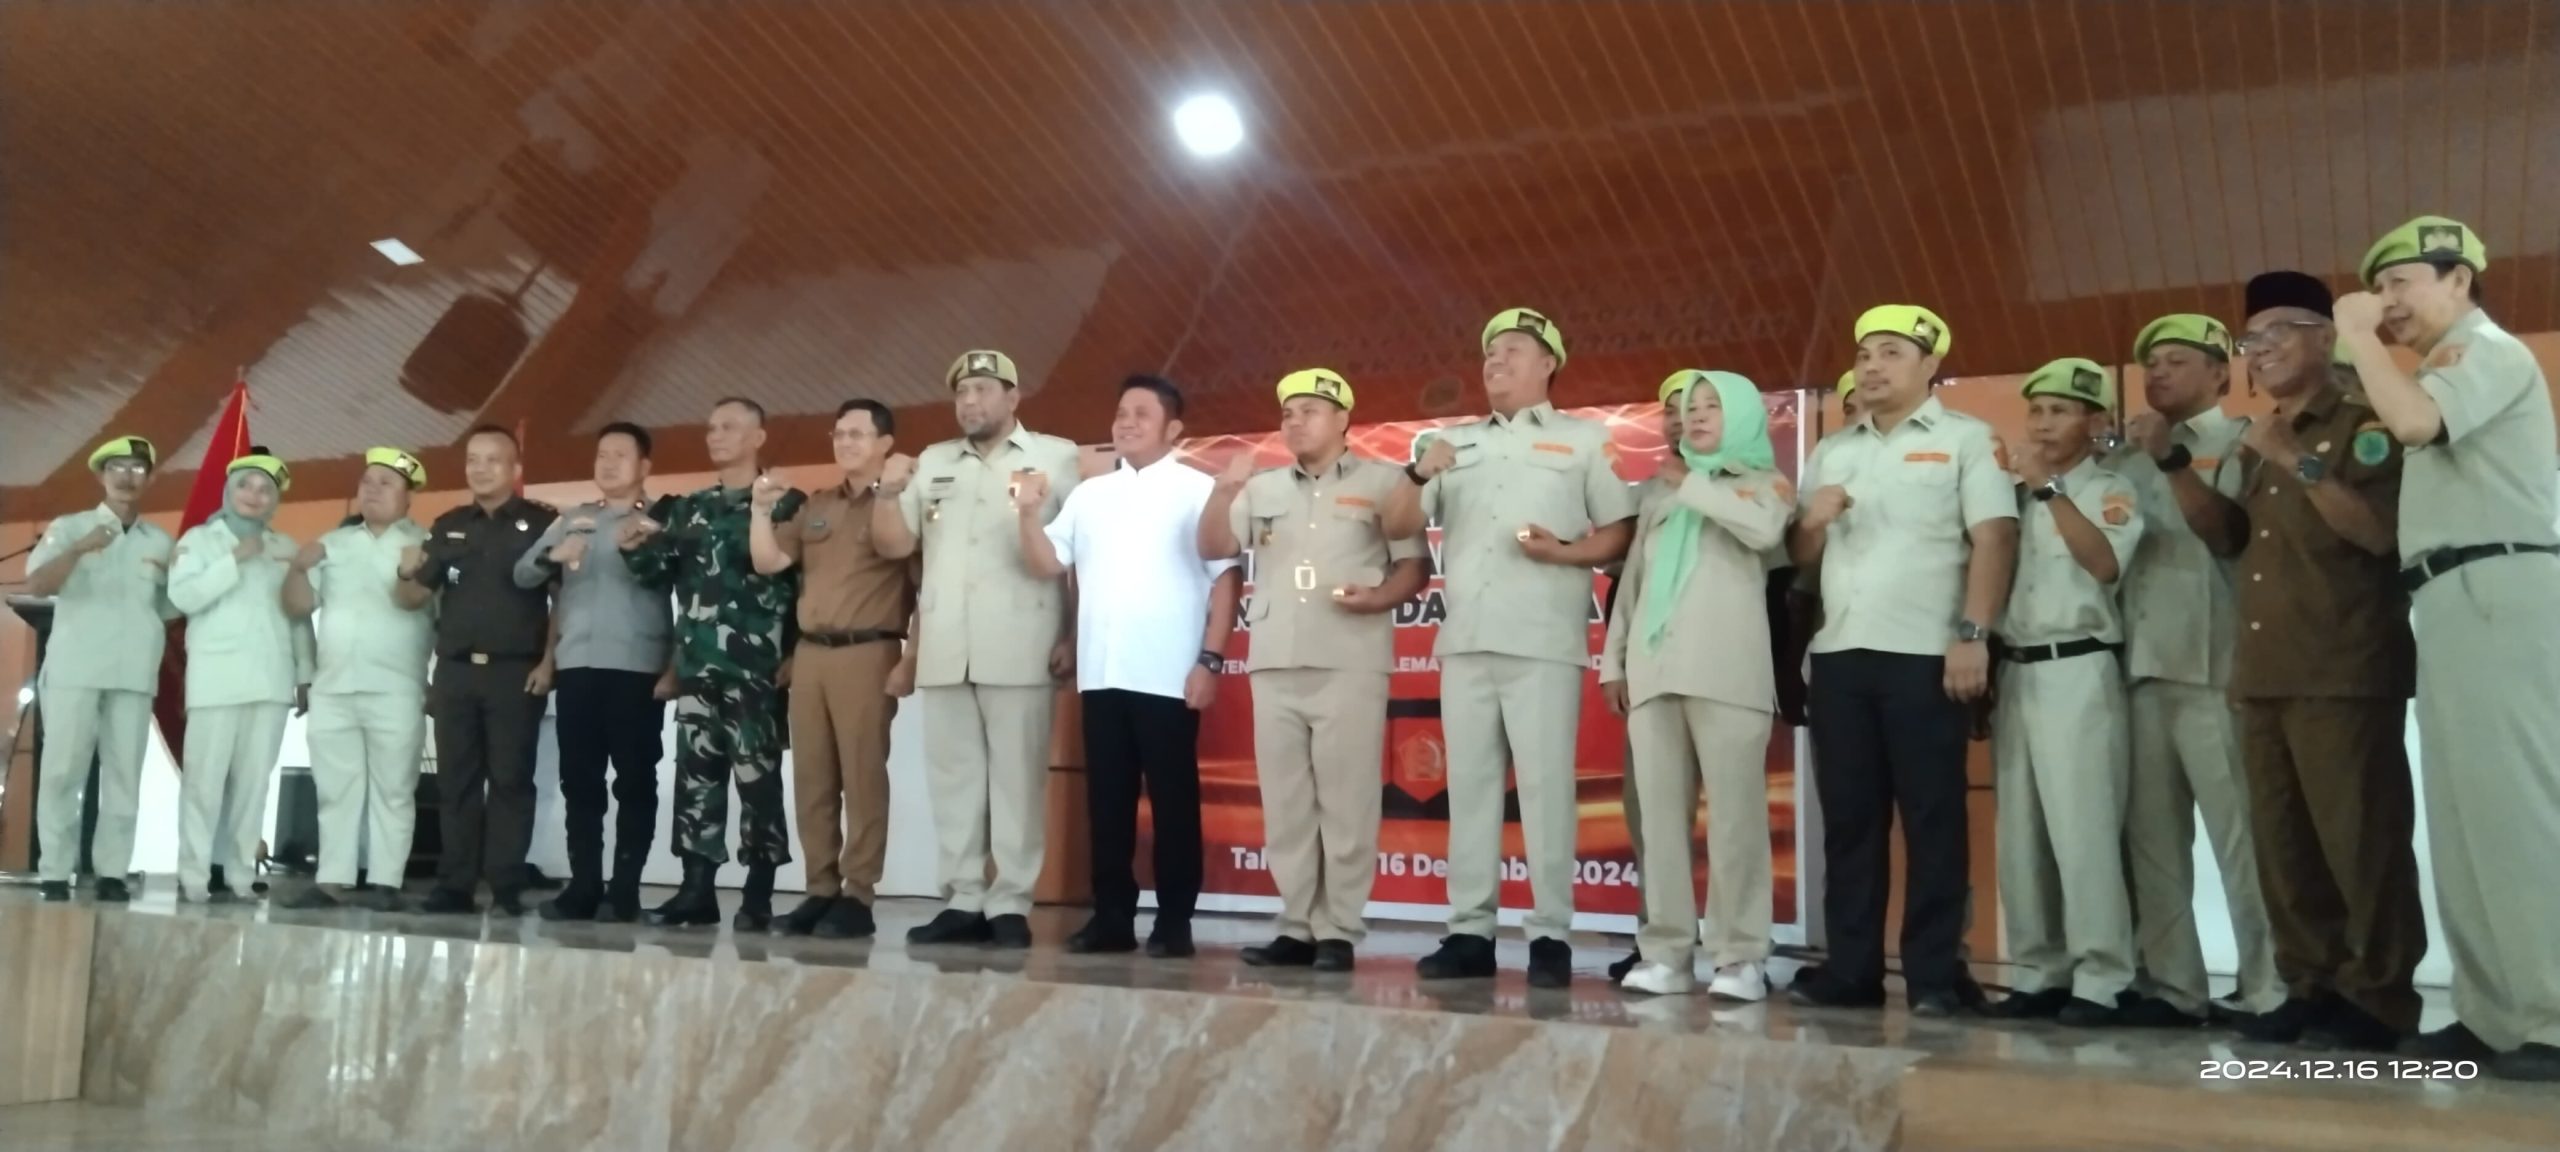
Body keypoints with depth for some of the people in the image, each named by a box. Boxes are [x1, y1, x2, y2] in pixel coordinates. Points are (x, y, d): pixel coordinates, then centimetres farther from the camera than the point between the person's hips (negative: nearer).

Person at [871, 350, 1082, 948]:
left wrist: (1074, 636, -7)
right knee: (952, 776, 7)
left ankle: (1010, 905, 2)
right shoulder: (933, 462, 18)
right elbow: (893, 544, 16)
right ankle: (963, 901, 13)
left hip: (1019, 651, -5)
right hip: (944, 651, 5)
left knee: (1016, 777, -3)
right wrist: (889, 492, -3)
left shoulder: (1056, 457, 4)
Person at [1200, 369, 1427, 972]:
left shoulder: (1383, 482, 6)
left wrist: (1378, 597, -17)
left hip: (1350, 663, -4)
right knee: (1285, 803, 5)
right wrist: (1225, 490, -6)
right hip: (1274, 664, 4)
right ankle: (1298, 927, 11)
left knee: (1345, 801, -4)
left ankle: (1338, 932, 1)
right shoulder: (1263, 487, 18)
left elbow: (1415, 567, 2)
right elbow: (1212, 548, 10)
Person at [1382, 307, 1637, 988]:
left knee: (1545, 786, -6)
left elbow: (1623, 533, 2)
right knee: (1468, 786, 4)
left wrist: (1564, 552, -15)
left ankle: (1551, 936, -1)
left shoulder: (1585, 440, 8)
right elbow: (1398, 528, 13)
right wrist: (1419, 474, -5)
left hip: (1543, 643, -4)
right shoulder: (1455, 443, 19)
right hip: (1465, 642, 4)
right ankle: (1470, 932, 8)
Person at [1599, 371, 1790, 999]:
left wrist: (1693, 486, -1)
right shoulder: (1659, 489, 24)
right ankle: (1666, 952, 3)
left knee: (1734, 813, -8)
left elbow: (1765, 529, -12)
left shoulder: (1764, 481, 12)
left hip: (1726, 671, -4)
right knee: (1659, 814, 0)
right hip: (1653, 670, 4)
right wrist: (1613, 658, 13)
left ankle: (1742, 957, -5)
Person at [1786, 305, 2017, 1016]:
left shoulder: (1966, 440, 4)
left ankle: (1936, 975, 5)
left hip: (1926, 656, -5)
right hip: (1838, 656, 5)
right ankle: (1850, 969, 13)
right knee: (1848, 819, 6)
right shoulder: (1831, 451, 19)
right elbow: (1800, 556, 20)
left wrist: (1972, 635, -16)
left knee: (1932, 819, -1)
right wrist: (1813, 521, -2)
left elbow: (1994, 538, -7)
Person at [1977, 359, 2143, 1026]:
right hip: (2015, 671, 6)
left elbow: (2107, 564, -17)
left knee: (2083, 830, -9)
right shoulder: (2013, 493, 16)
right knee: (2020, 834, 6)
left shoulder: (2109, 491, 2)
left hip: (2078, 671, -6)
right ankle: (2039, 975, 14)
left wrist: (2051, 490, -16)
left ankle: (2099, 983, -3)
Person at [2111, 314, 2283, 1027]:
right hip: (2140, 664, 5)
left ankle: (2267, 991, 0)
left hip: (2211, 667, -5)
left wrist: (2169, 458, -11)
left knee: (2239, 834, -5)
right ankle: (2170, 985, 8)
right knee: (2151, 835, 4)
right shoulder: (2128, 455, 20)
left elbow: (2224, 528, -9)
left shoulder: (2241, 441, 6)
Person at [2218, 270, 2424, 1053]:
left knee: (2357, 835, -6)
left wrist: (2298, 464, -14)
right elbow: (2231, 539, 21)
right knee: (2282, 840, 7)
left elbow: (2379, 531, -15)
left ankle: (2378, 996, 1)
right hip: (2264, 671, 7)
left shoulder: (2364, 425, -2)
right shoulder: (2258, 443, 21)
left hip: (2342, 670, -7)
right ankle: (2310, 986, 13)